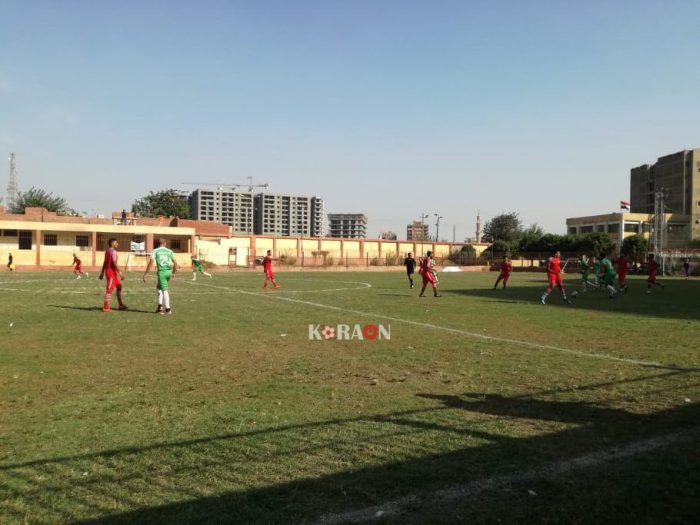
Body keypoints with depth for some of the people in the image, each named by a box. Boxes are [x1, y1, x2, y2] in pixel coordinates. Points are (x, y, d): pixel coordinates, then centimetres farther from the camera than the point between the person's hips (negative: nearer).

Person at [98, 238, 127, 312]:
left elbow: (105, 262, 18)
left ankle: (121, 304, 22)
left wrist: (102, 273, 22)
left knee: (119, 286, 17)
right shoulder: (113, 251, -15)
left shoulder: (107, 251, 13)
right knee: (109, 289, -6)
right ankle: (106, 307, -2)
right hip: (111, 272, -10)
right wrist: (120, 272, -24)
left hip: (110, 271, 10)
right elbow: (114, 263, -24)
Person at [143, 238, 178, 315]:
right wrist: (173, 273, 22)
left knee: (165, 290, 1)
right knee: (159, 287, 22)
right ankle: (160, 306, 17)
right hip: (168, 271, 4)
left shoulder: (155, 251, 1)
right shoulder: (169, 251, 11)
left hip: (161, 272, -4)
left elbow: (151, 263, -8)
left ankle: (168, 309, 1)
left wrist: (145, 274, -5)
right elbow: (175, 263, 9)